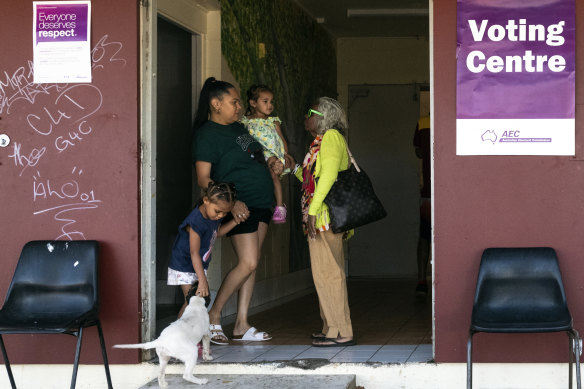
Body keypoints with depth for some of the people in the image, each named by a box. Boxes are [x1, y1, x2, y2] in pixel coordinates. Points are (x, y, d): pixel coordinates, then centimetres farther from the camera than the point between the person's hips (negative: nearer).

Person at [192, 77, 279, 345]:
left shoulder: (238, 127, 15)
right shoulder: (207, 135, -11)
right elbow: (203, 179, -17)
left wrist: (271, 161, 8)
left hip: (260, 203, 9)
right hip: (240, 206, -9)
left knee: (252, 263, 7)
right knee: (247, 263, -14)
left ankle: (241, 325, 10)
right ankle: (213, 316, 1)